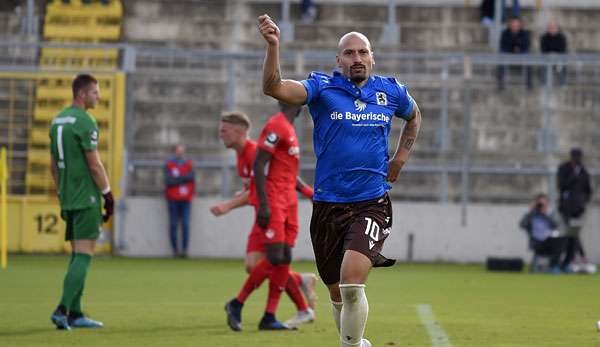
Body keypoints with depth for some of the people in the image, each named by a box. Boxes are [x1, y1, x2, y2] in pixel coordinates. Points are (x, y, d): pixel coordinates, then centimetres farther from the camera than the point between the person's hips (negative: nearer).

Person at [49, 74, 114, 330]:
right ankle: (63, 310, -17)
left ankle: (74, 314, 12)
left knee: (77, 255, 13)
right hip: (86, 198, -9)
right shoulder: (84, 121, -14)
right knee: (83, 255, -8)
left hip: (68, 198, 9)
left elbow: (53, 164, 17)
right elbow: (94, 164, -15)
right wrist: (108, 194, -7)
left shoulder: (57, 121, 13)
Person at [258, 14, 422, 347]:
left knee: (351, 281, -23)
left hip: (372, 204, -1)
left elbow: (414, 116, 29)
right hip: (328, 205, 1)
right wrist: (272, 46, -34)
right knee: (338, 295, 12)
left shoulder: (391, 91, 6)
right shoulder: (323, 89, -2)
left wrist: (401, 157, 15)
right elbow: (273, 88, -19)